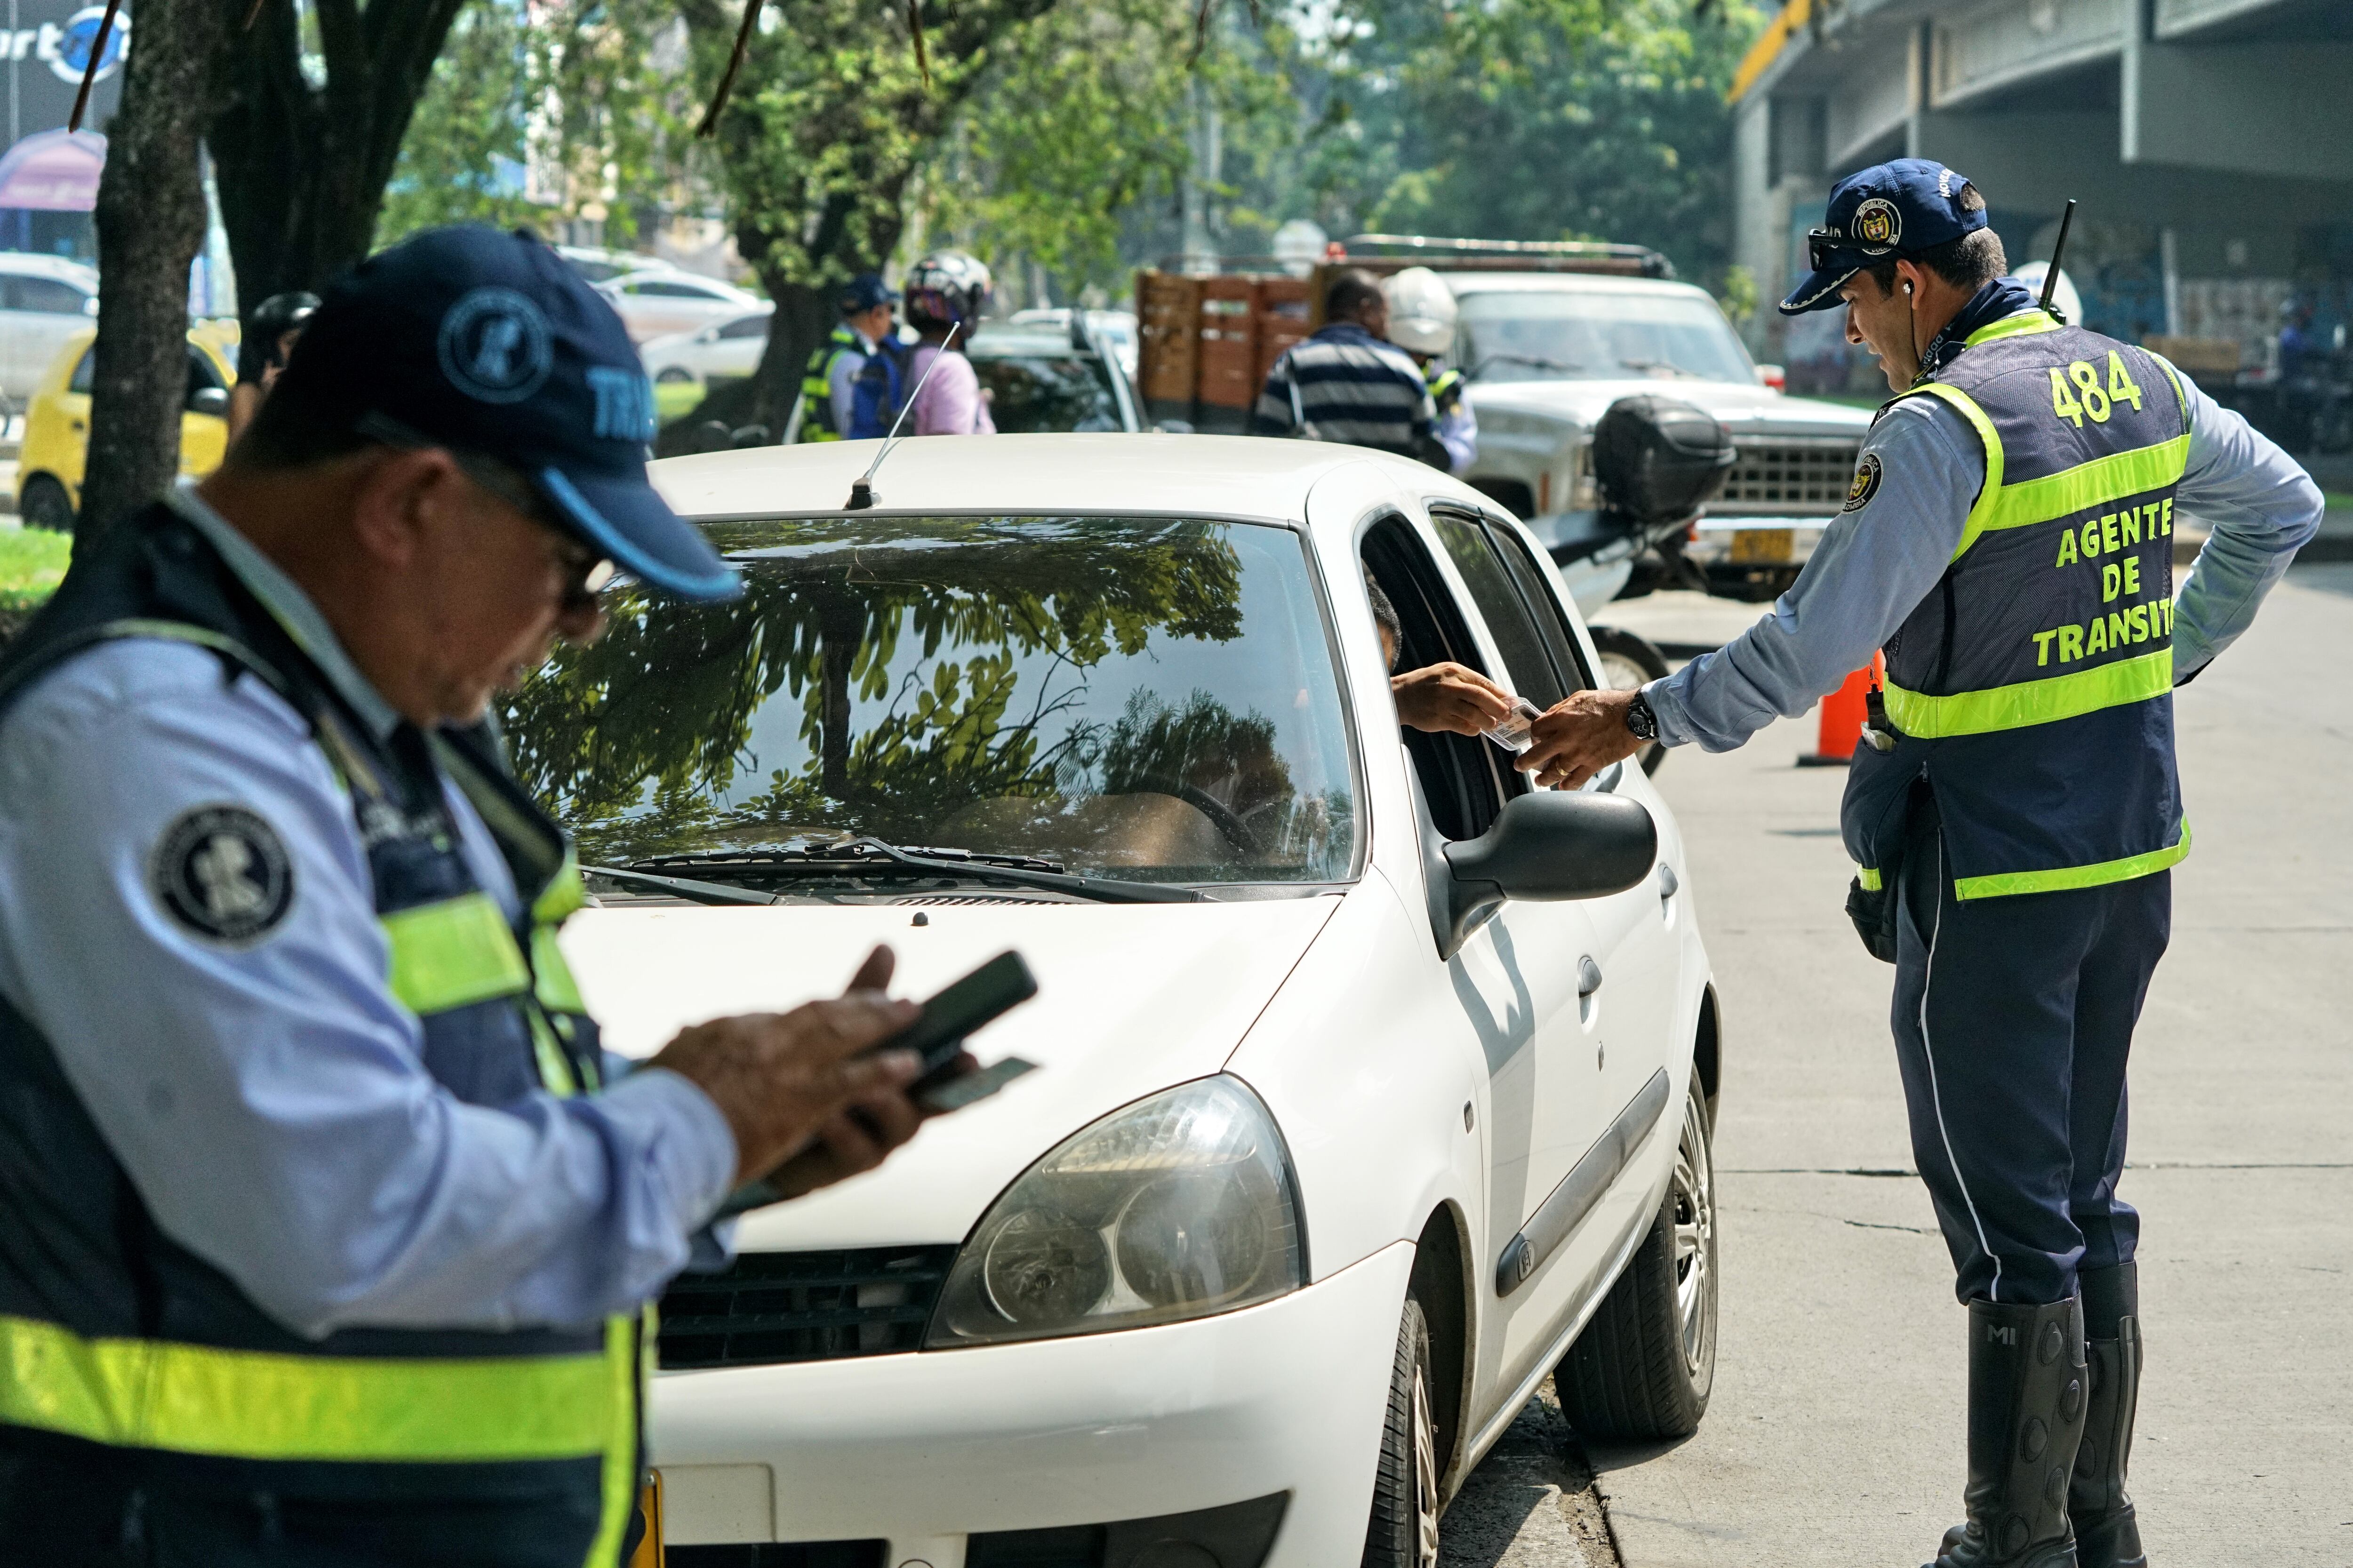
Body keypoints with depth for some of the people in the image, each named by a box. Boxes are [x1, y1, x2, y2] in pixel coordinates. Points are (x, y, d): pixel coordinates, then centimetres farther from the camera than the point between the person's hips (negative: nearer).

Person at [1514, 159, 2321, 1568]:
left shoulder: (1945, 429, -18)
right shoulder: (2139, 386, 6)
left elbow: (1814, 645, -20)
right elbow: (2283, 509, 21)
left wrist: (1642, 721, -10)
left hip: (1995, 880, -8)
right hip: (2133, 855, 8)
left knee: (2009, 1218, 0)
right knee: (2087, 1198, 16)